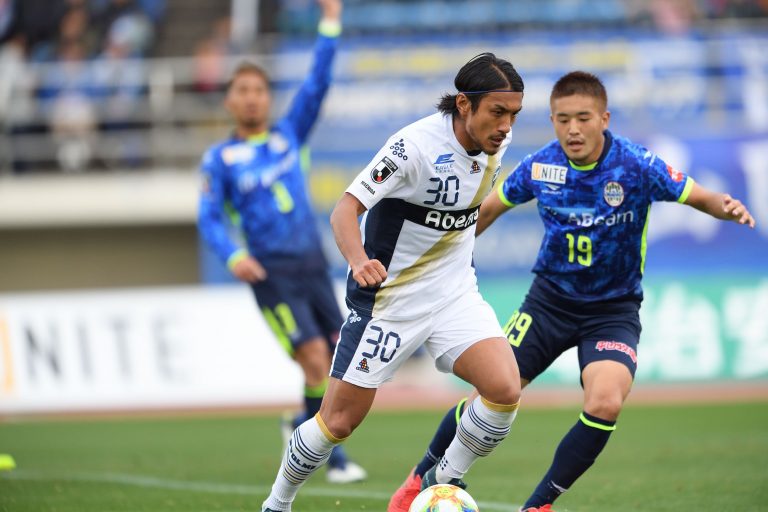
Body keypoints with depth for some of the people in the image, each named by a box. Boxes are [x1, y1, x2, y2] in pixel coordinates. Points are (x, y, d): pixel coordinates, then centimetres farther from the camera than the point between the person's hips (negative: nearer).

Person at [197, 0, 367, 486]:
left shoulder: (289, 133, 11)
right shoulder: (220, 158, 3)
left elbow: (318, 84, 4)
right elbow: (210, 218, -1)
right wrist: (234, 255, -19)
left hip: (315, 266, 4)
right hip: (272, 273, -4)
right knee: (315, 360, -15)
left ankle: (304, 427, 25)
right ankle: (333, 456, -5)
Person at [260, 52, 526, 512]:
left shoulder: (496, 141, -5)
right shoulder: (416, 144, -25)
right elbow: (346, 208, -29)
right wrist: (359, 261, -47)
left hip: (455, 290, 5)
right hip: (389, 296, -5)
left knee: (505, 389, -18)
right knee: (340, 419, 0)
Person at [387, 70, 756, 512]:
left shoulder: (636, 165, -18)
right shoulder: (540, 166, -10)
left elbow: (698, 196, -16)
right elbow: (490, 208, 8)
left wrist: (727, 207, -38)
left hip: (613, 308, -2)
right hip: (551, 298, 2)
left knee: (606, 403, -26)